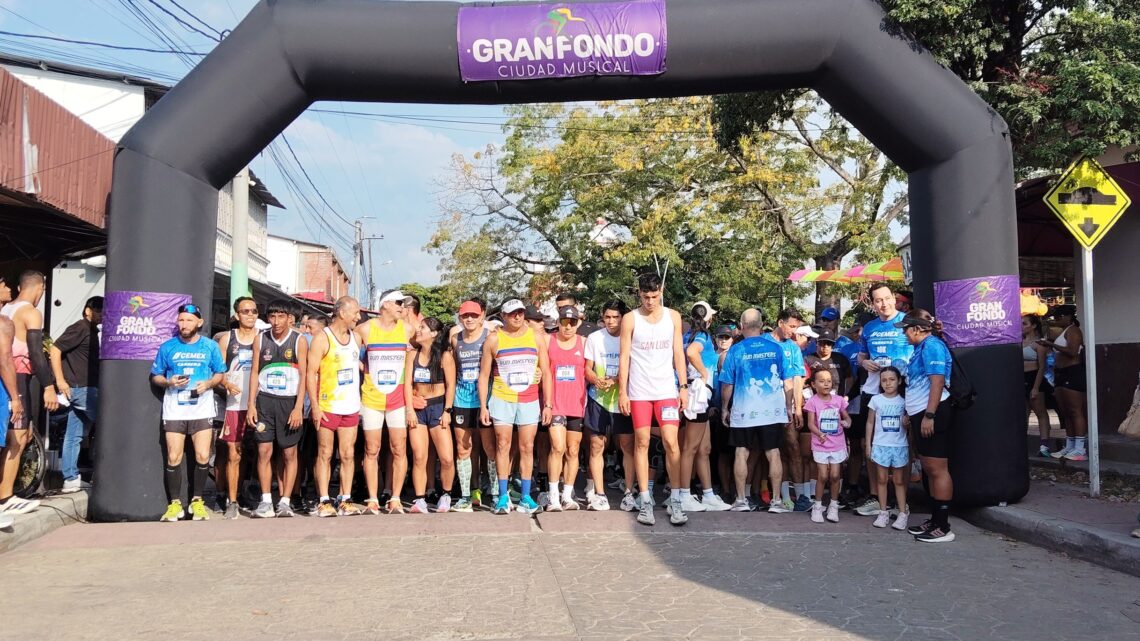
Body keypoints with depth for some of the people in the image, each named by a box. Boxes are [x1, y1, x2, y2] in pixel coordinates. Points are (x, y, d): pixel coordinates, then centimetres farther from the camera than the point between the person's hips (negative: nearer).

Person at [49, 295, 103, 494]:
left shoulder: (92, 331, 19)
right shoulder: (79, 328, -9)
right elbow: (55, 350, -16)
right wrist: (60, 380, -19)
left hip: (84, 388, 9)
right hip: (80, 388, -9)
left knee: (74, 435, 8)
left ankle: (71, 479, 11)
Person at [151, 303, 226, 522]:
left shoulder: (211, 346, 5)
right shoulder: (167, 347, 5)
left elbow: (220, 374, 10)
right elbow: (155, 376, 10)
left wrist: (208, 383, -10)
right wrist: (169, 382, -11)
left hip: (202, 410, 0)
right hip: (174, 410, 0)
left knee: (203, 457, -5)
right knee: (173, 458, 0)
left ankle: (197, 501, 11)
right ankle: (175, 503, 11)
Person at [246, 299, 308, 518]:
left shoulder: (299, 341, -1)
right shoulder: (260, 339, 7)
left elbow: (303, 376, -4)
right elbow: (255, 373, 8)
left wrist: (298, 408, -11)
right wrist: (251, 405, 1)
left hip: (290, 401, -2)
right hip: (265, 400, 2)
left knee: (290, 453, 0)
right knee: (264, 451, -2)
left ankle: (285, 502, 6)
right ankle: (266, 501, 4)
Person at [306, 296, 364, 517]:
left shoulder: (356, 337, 11)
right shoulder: (322, 339, -6)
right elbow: (310, 373, -9)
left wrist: (361, 401, 12)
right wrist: (315, 406, -14)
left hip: (351, 407, 5)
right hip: (327, 407, -5)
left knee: (348, 454, 5)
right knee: (325, 455, 2)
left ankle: (345, 500, 11)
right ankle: (324, 502, 7)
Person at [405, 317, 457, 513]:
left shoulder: (445, 356, -3)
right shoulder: (413, 355, 7)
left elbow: (450, 385, -4)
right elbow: (408, 384, 4)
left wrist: (447, 411, -9)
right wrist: (410, 410, -4)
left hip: (437, 407, -3)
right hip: (417, 408, 3)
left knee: (447, 458, -7)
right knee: (419, 458, -3)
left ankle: (445, 496, 13)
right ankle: (420, 500, 3)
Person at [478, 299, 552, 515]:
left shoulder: (536, 337, 6)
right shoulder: (493, 339, 2)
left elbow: (546, 373, 6)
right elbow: (484, 375, 4)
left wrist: (548, 404, 0)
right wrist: (483, 406, -2)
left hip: (530, 400, 1)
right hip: (502, 399, -1)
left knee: (527, 447, 2)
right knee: (503, 445, -1)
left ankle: (526, 496, 8)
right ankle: (503, 496, 5)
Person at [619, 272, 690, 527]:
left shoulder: (673, 317, 6)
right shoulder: (630, 319, 1)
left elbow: (678, 353, 8)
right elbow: (624, 357, 1)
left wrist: (683, 386, 2)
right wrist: (622, 391, -4)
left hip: (667, 390, 1)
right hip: (639, 391, -1)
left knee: (671, 442, -5)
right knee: (642, 444, 3)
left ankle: (675, 502, 3)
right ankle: (646, 502, 9)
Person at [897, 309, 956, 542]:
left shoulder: (932, 345, -11)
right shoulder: (922, 347, 19)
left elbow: (937, 382, -20)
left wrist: (929, 415, -24)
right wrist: (911, 414, 25)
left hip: (932, 414, -11)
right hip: (921, 414, 11)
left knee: (938, 469, -7)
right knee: (930, 469, 13)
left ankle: (943, 527, -4)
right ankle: (935, 520, 21)